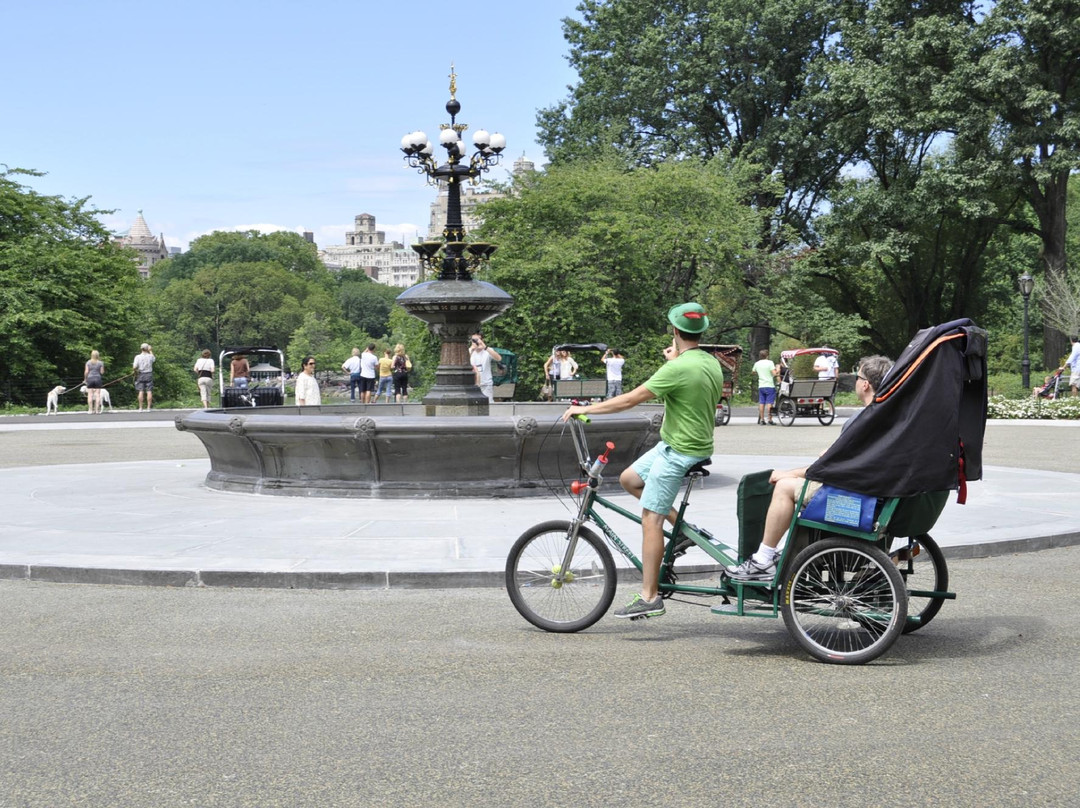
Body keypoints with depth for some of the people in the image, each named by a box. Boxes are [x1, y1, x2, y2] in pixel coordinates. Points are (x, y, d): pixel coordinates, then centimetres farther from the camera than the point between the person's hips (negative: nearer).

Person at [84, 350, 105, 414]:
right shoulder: (100, 363, -1)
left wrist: (85, 379, 9)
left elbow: (86, 372, -2)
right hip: (98, 378, 0)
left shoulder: (88, 363, 1)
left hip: (90, 378, 0)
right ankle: (97, 410, -2)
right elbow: (102, 372, -2)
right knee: (97, 395, 1)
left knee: (90, 395, 2)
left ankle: (90, 410, -1)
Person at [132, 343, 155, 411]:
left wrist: (135, 371, 5)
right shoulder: (150, 356, -3)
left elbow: (134, 367, -15)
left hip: (141, 374, 0)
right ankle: (148, 407, 1)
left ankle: (140, 408, 1)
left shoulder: (138, 357, -8)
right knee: (149, 391, 2)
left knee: (141, 391, 1)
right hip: (149, 374, 0)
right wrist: (150, 350, 28)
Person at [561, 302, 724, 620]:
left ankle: (650, 598, -6)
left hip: (679, 453, -10)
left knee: (650, 519, -8)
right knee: (629, 479, 19)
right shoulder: (712, 363, 5)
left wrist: (585, 409, -13)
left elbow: (631, 398, -21)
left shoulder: (677, 368, -22)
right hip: (697, 445, 10)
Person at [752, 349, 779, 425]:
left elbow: (754, 371, 25)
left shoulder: (757, 364, 8)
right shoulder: (770, 362, -8)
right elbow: (774, 374, -15)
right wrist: (778, 370, 4)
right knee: (769, 403, -4)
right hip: (770, 385, -4)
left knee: (761, 403, 7)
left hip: (761, 386, 5)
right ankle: (770, 420, -6)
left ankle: (762, 420, 8)